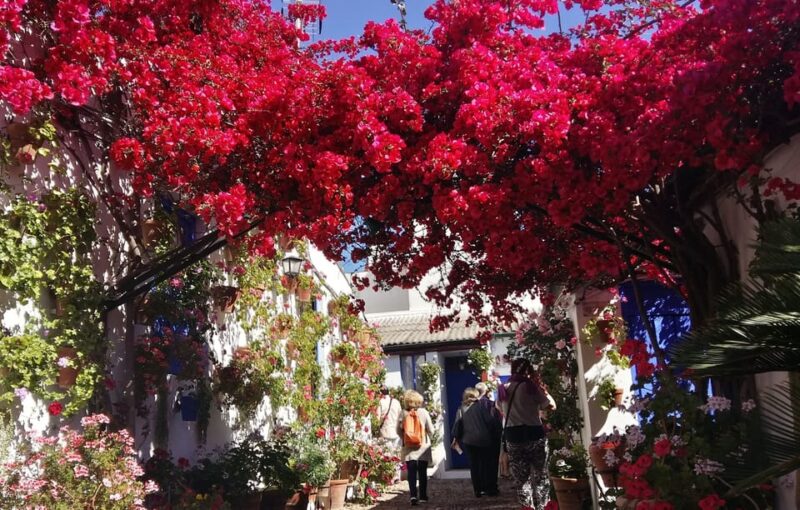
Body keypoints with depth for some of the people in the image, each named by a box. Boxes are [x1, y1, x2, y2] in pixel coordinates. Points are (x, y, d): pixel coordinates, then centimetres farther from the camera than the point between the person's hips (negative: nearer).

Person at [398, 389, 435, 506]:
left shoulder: (403, 413, -7)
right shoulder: (423, 412, -8)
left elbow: (398, 430, -2)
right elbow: (431, 430, -5)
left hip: (408, 448, 0)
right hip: (423, 448, 0)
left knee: (411, 473, 3)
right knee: (422, 472, 11)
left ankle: (413, 495, -10)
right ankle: (423, 496, 15)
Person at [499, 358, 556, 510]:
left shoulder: (504, 390, 9)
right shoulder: (529, 386, -7)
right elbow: (551, 405, -4)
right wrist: (540, 386, 3)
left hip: (512, 436, 4)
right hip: (533, 434, -4)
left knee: (520, 479, 9)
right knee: (540, 477, 5)